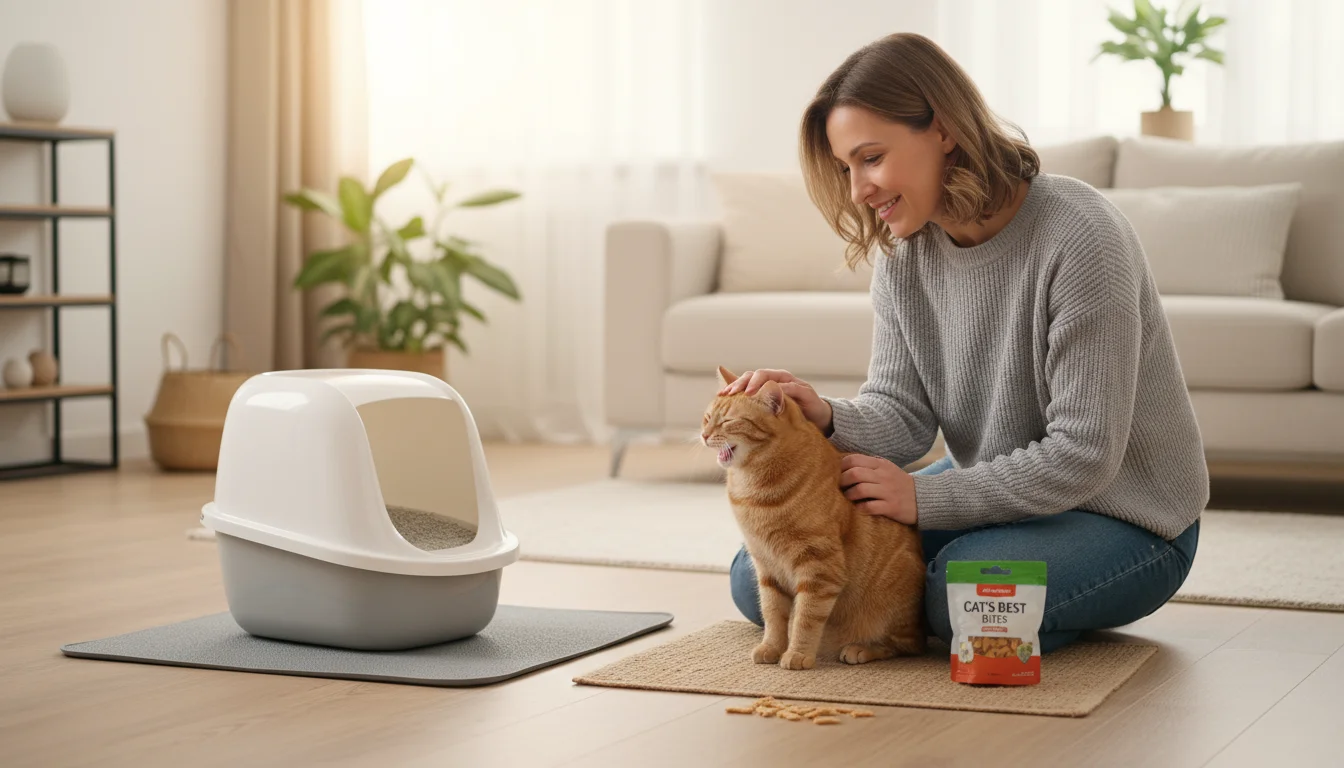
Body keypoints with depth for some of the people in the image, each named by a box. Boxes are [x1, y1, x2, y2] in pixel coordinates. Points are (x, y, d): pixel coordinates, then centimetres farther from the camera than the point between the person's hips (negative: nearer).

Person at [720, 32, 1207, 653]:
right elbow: (902, 414, -5)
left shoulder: (1080, 238, -25)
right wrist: (829, 421, -28)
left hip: (1123, 515, -6)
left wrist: (923, 498, -23)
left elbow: (1082, 456, -25)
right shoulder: (904, 250, -3)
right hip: (991, 488, 7)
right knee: (761, 576, -4)